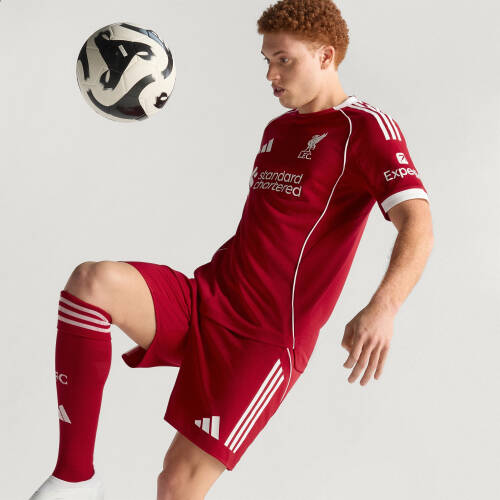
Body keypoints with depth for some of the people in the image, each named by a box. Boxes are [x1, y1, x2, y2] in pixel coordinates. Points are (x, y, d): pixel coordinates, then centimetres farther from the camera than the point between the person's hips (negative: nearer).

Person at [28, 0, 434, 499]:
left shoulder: (367, 128, -5)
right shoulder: (276, 130, 20)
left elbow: (417, 224, -20)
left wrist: (382, 307, -37)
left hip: (267, 338, -7)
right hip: (206, 297, 7)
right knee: (91, 280, -22)